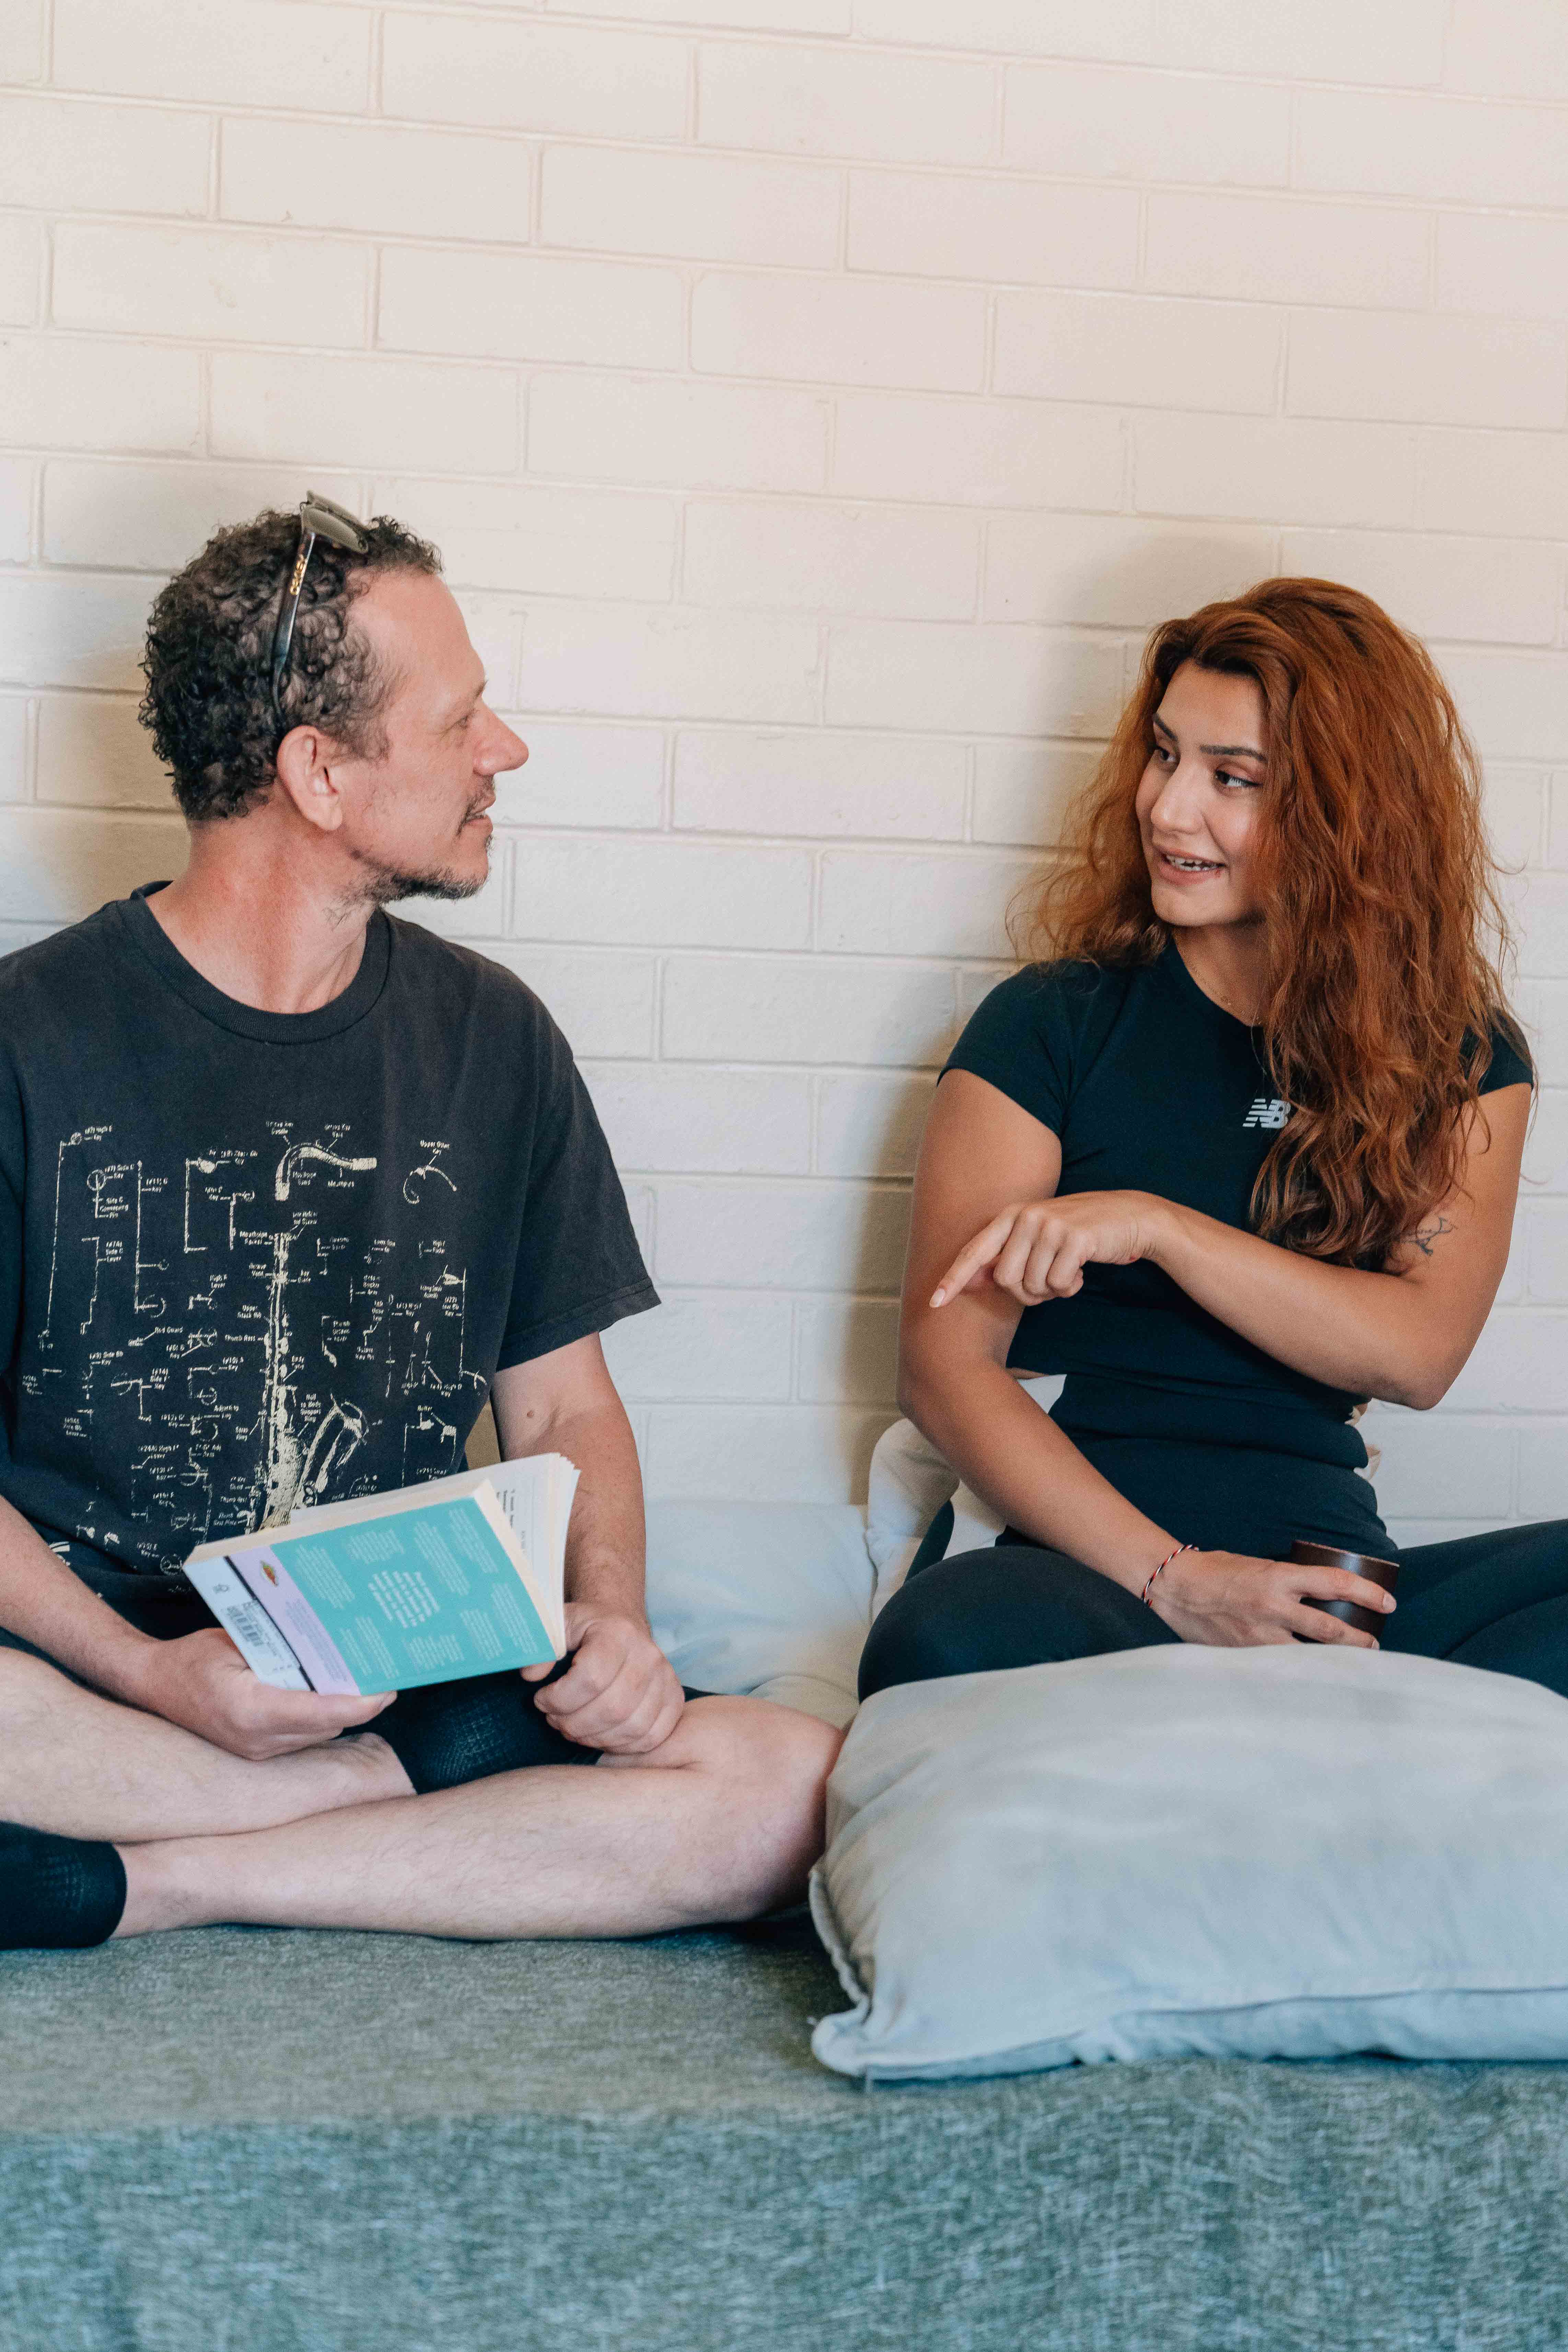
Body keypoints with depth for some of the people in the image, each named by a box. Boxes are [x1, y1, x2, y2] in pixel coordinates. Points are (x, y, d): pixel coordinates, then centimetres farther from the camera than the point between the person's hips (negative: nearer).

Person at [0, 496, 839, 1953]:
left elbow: (564, 1408, 14)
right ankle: (457, 1823, -17)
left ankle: (132, 1881, -19)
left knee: (788, 1787, -24)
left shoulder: (490, 1041, 10)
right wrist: (154, 1678, -19)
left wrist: (610, 1623, -7)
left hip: (413, 1685, 4)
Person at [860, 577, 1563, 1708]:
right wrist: (1170, 1577, -14)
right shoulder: (1052, 1024, 7)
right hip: (1076, 1564, -1)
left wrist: (1153, 1225, -12)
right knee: (953, 1641, -38)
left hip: (1320, 1578, 2)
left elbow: (1421, 1352, -2)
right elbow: (945, 1365, -2)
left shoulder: (1462, 1059, 14)